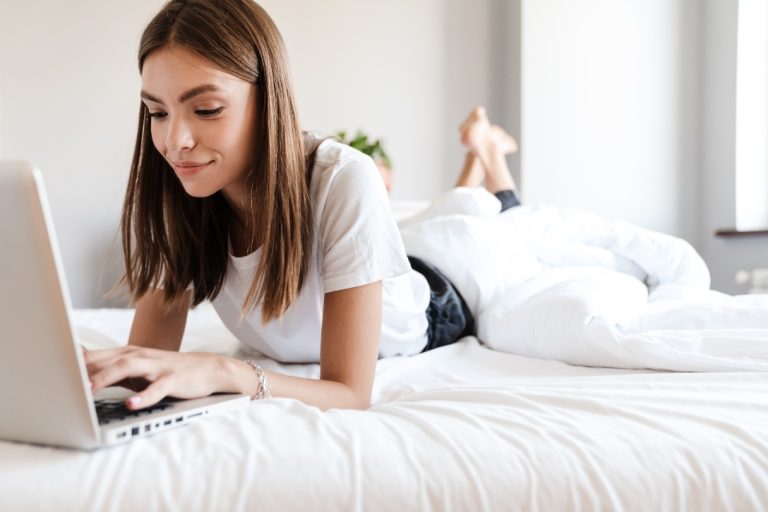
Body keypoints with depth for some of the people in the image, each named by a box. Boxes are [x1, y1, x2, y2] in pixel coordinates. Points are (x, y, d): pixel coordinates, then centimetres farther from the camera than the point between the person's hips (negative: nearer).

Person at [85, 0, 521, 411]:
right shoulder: (166, 195, -30)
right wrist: (104, 367, -53)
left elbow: (351, 395, -45)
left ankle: (485, 152, 47)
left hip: (421, 322, -3)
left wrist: (223, 373, -62)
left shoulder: (343, 182, -44)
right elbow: (152, 347, -30)